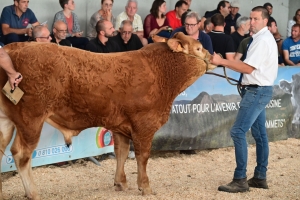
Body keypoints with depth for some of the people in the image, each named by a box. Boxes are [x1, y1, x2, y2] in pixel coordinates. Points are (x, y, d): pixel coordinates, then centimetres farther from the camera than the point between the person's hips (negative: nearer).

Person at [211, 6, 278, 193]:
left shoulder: (262, 40, -16)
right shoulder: (264, 38, 17)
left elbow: (248, 68, -20)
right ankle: (260, 177, 18)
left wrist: (221, 61, -20)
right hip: (259, 90, 11)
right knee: (259, 133, 13)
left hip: (257, 91, -11)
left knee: (238, 132, -13)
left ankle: (240, 180, -12)